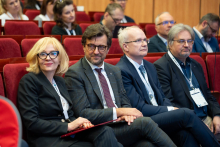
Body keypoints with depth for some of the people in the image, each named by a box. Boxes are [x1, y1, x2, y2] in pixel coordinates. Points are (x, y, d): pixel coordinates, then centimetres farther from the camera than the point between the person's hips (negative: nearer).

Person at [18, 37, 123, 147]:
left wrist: (78, 123, -5)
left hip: (69, 136, 7)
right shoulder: (28, 81, -4)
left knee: (106, 132, -22)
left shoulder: (60, 81, 17)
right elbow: (31, 122, -12)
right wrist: (69, 126, -12)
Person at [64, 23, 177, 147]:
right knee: (145, 122, -26)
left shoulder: (115, 71, 19)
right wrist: (118, 112, -15)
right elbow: (83, 113, -10)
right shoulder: (74, 73, -3)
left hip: (120, 125, 5)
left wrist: (127, 113, -5)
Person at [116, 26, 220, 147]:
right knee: (186, 114, -24)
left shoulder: (149, 66, 20)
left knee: (187, 132, -27)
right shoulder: (121, 71, -8)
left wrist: (172, 109, -3)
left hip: (160, 116, 7)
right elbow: (139, 108, -13)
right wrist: (170, 110, -11)